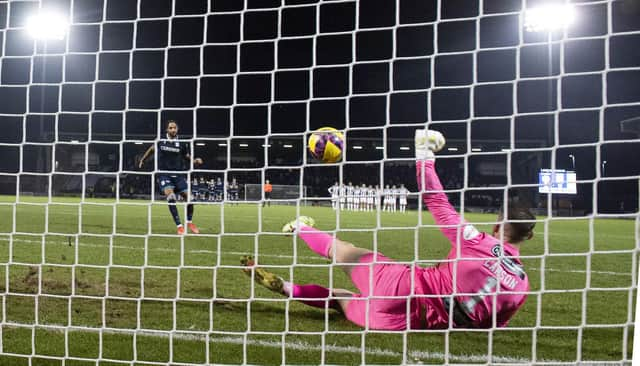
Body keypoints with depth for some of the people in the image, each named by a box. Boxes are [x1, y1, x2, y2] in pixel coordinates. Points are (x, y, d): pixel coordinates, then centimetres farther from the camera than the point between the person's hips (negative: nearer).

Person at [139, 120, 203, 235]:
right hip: (164, 174, -2)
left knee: (189, 197, -6)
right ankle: (179, 226, -18)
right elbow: (152, 149, 20)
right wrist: (142, 160, 27)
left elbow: (188, 158, 7)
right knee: (171, 196, -25)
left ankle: (189, 222, 23)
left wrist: (195, 161, -14)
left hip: (178, 174, 2)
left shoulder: (182, 144, 1)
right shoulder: (161, 141, 1)